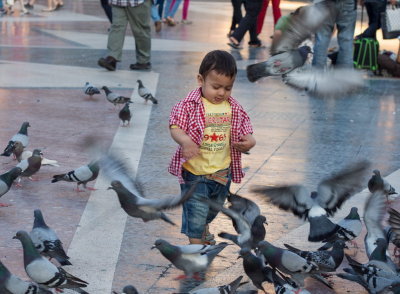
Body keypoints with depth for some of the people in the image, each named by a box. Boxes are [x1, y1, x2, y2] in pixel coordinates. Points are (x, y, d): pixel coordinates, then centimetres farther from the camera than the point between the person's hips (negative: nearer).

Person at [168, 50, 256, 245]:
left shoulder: (233, 108, -1)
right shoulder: (190, 104, -15)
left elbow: (244, 130, 7)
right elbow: (175, 127, -16)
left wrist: (249, 141, -17)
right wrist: (185, 141, -37)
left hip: (222, 171, 6)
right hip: (194, 171, -6)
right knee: (196, 209, -7)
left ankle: (204, 228, 55)